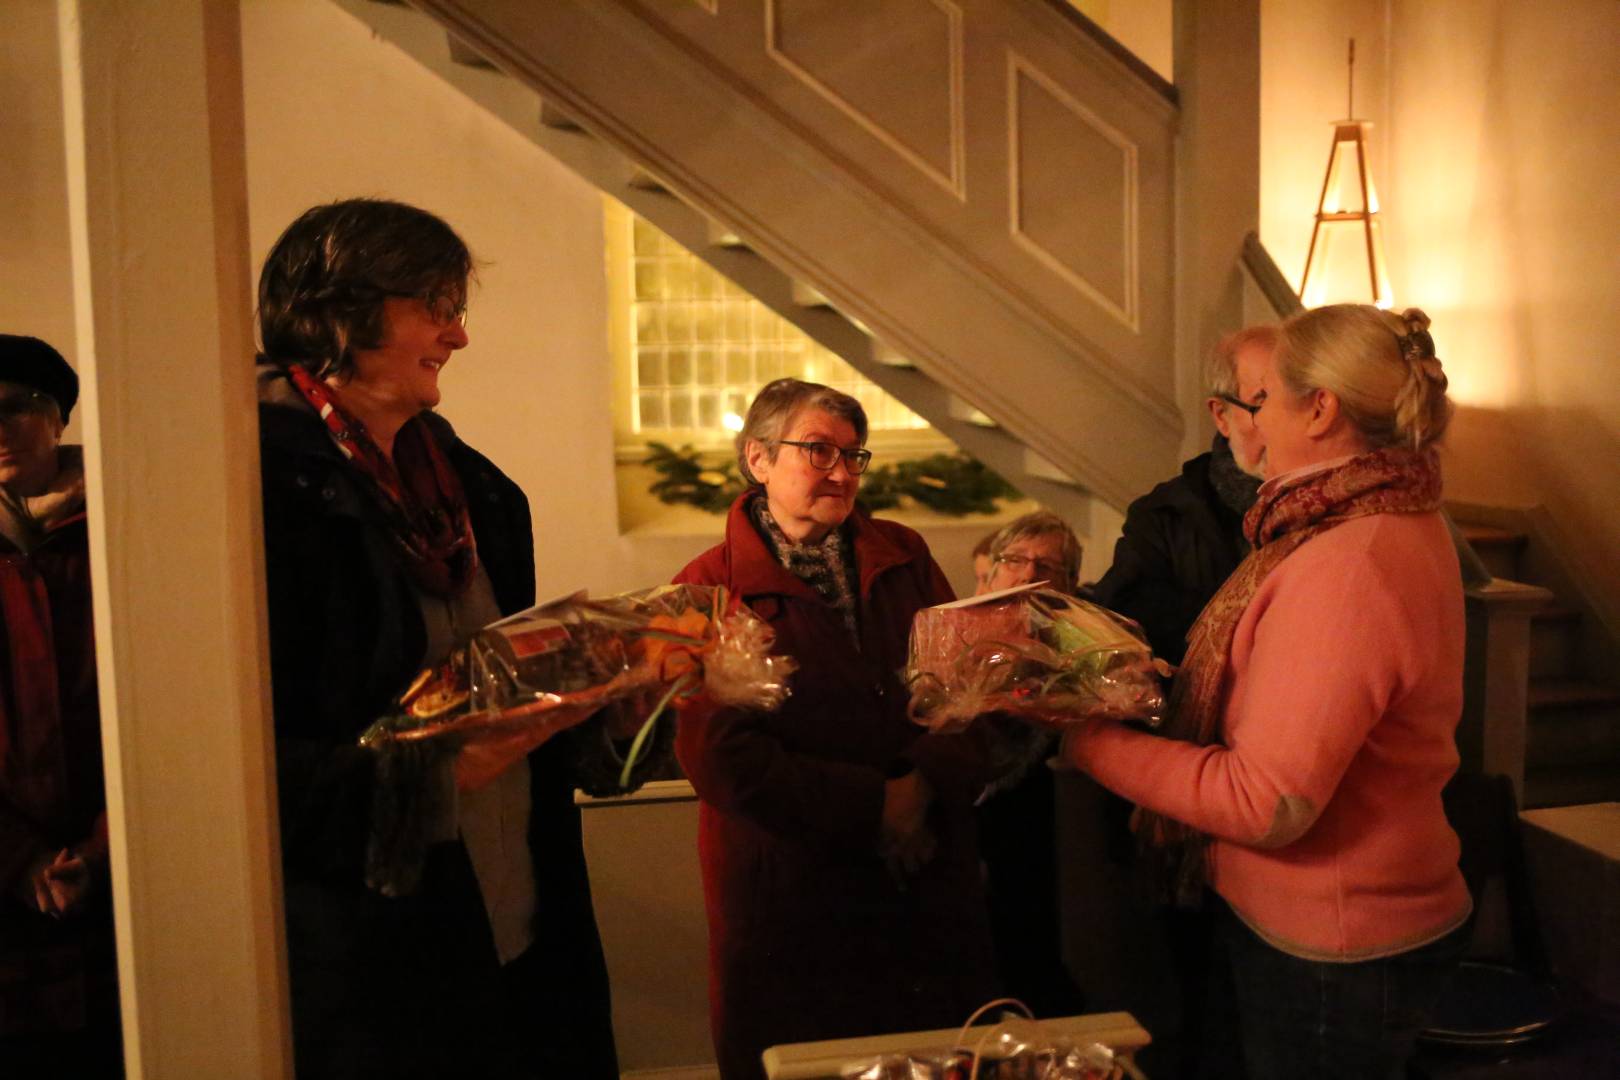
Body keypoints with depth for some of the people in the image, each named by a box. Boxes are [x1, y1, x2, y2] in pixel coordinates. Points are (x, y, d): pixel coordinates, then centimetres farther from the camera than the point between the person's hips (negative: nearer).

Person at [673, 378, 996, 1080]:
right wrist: (875, 807, -16)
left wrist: (925, 784, -17)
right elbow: (719, 756, -12)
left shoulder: (903, 556, 8)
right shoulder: (709, 589, -3)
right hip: (789, 894, -3)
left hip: (931, 882, 4)